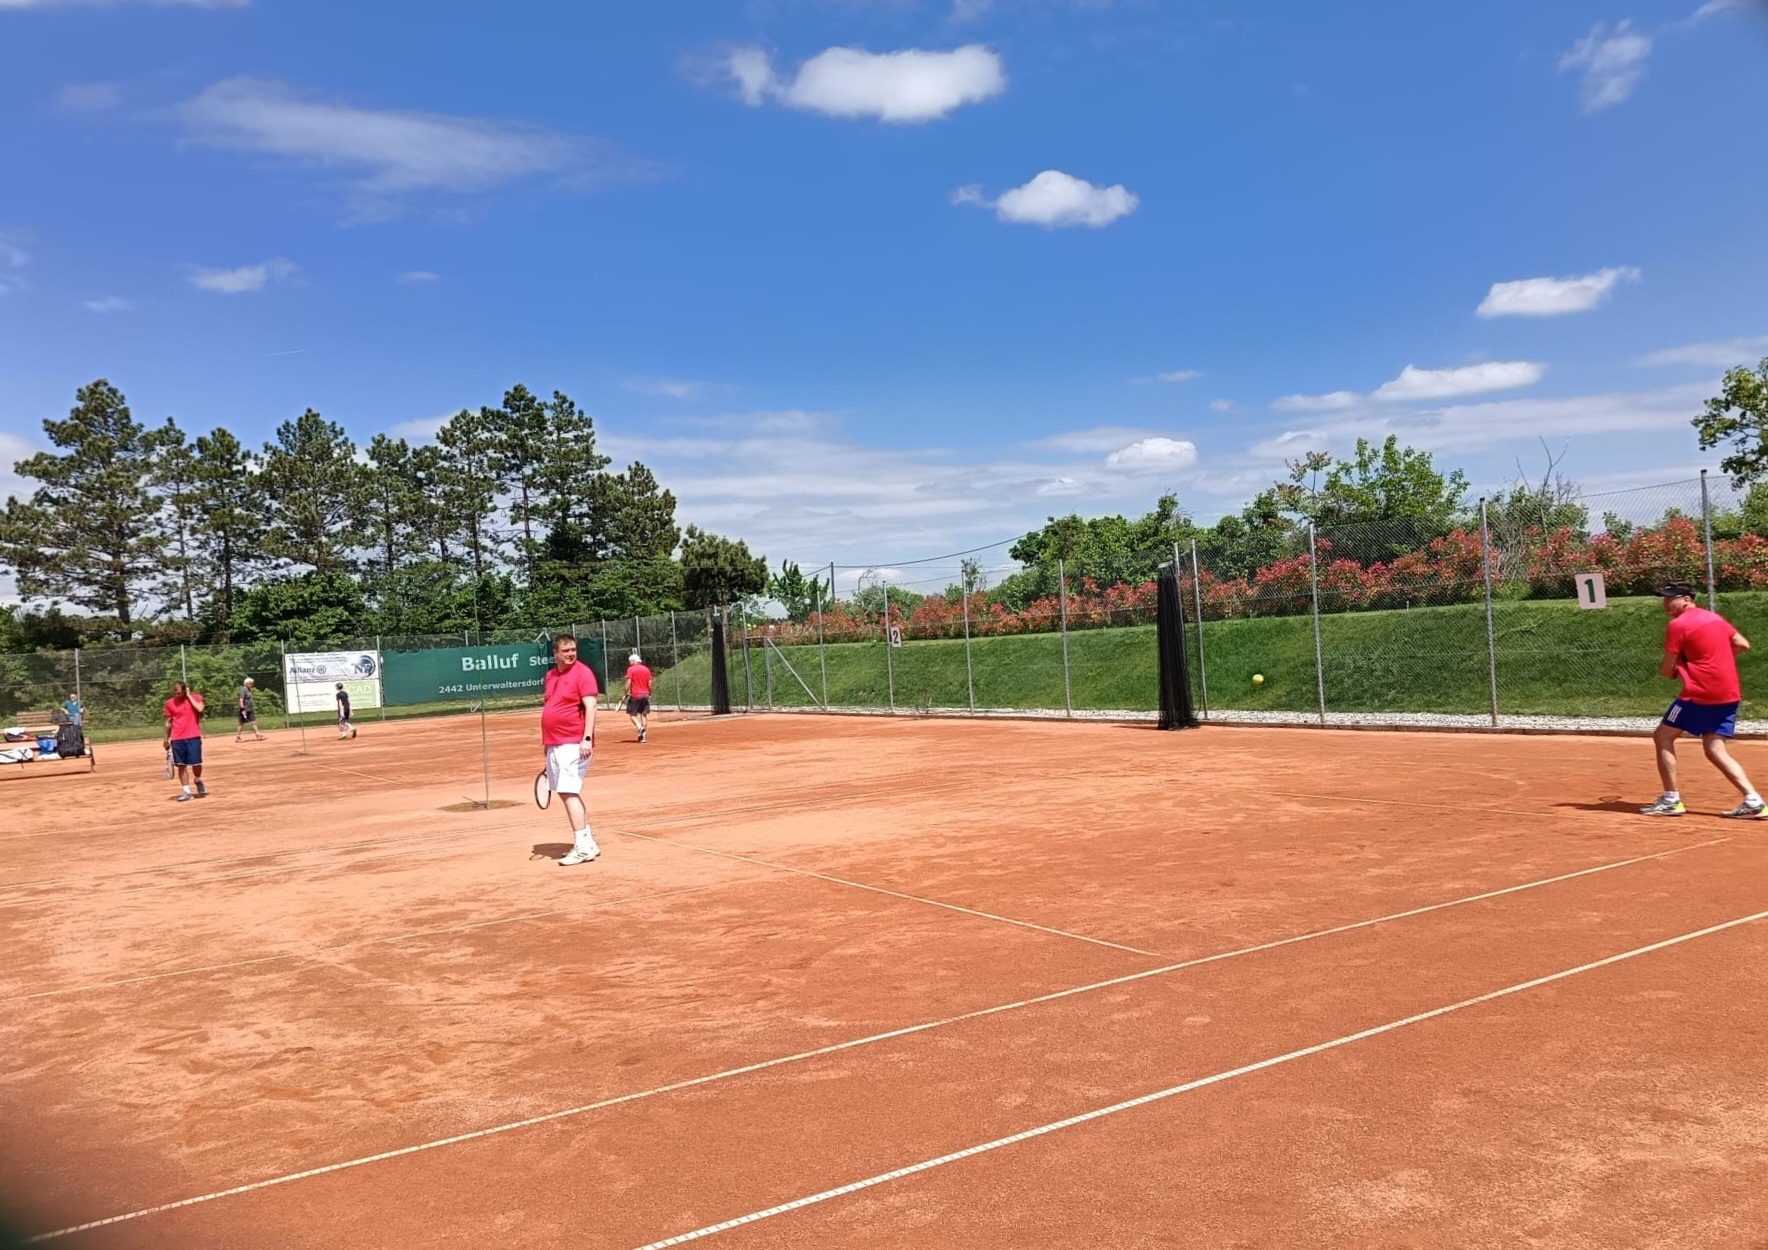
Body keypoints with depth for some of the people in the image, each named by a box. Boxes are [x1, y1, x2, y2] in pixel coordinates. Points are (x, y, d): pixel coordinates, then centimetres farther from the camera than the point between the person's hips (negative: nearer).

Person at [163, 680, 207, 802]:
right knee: (181, 765, 1)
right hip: (177, 739, 2)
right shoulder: (170, 703, 6)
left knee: (196, 763, -5)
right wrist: (167, 739, 12)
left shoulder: (195, 697, 0)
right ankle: (186, 791, 6)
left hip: (193, 737, -2)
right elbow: (169, 722, 12)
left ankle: (198, 781, 26)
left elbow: (199, 709, -20)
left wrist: (189, 696, -11)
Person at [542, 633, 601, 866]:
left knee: (569, 793, -13)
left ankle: (583, 848, -12)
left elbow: (590, 707, -15)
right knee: (567, 793, 11)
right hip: (554, 744, 8)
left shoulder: (582, 673, -8)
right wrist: (547, 743, 23)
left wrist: (587, 738, -25)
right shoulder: (550, 675, 15)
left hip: (574, 744, -8)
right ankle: (588, 842, 19)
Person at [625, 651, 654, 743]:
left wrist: (626, 694, -5)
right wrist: (649, 694, 16)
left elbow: (628, 683, -12)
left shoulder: (631, 669, -5)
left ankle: (639, 727, -22)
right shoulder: (646, 669, 8)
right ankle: (643, 735, 5)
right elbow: (649, 684, 7)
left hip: (635, 695, -4)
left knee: (632, 714, 4)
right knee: (644, 715, 8)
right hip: (645, 695, 4)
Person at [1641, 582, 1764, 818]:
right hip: (1730, 693, 8)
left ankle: (1671, 800, 1)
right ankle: (1752, 800, -2)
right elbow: (1743, 645, 17)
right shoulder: (1715, 617, 14)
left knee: (1663, 737, 4)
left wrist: (1662, 669, 15)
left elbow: (1667, 670, -7)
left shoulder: (1678, 625, -9)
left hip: (1700, 693, -8)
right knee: (1715, 749, 10)